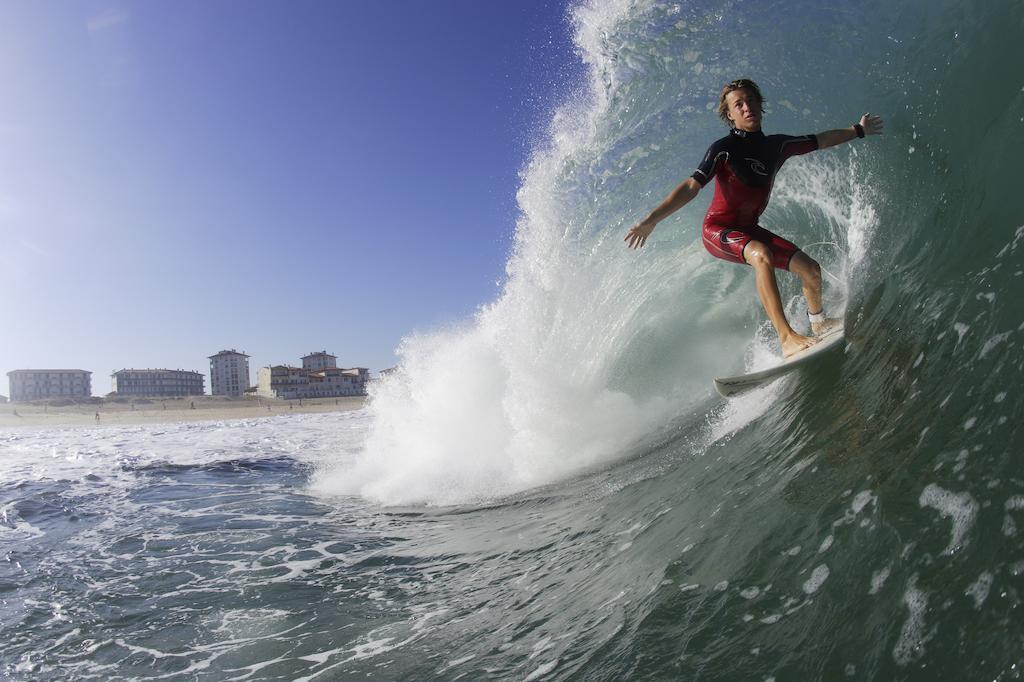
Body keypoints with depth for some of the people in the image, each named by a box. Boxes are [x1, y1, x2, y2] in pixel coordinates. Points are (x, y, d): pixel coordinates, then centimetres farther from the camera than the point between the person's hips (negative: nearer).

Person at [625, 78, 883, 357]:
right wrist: (652, 219, -39)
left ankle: (818, 323, 35)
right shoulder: (723, 149, -16)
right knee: (761, 255, -37)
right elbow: (691, 187, -27)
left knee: (811, 270, 4)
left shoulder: (777, 145, 3)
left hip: (748, 229, 7)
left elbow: (821, 141, 21)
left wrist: (858, 130, 31)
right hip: (718, 230, -7)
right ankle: (787, 339, -39)